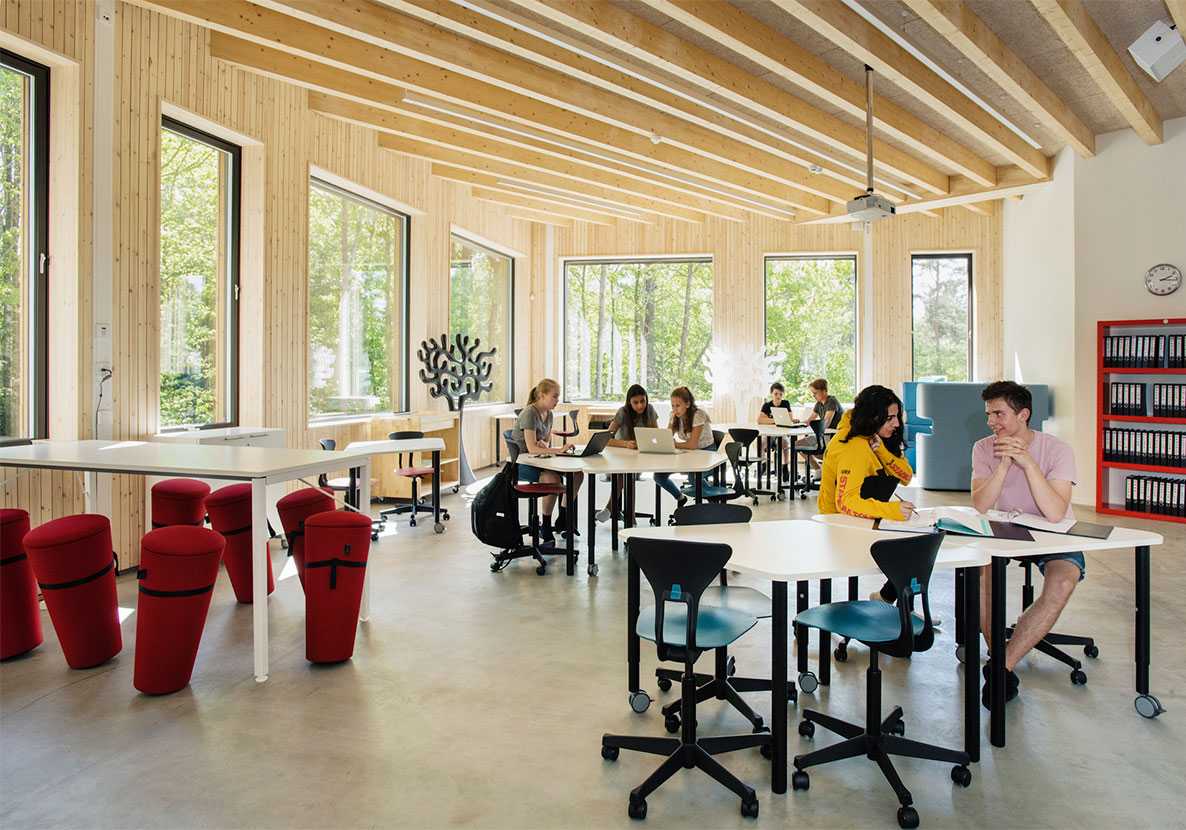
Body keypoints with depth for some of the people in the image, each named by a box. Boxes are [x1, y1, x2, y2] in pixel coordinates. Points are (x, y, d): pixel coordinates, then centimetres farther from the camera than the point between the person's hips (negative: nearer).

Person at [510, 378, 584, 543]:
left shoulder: (548, 414, 6)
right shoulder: (529, 413, -20)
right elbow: (532, 448, -28)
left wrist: (544, 444, -11)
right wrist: (560, 450, -35)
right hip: (521, 463, -8)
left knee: (578, 473, -8)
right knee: (553, 479, -33)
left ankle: (562, 519, 7)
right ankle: (546, 527, -15)